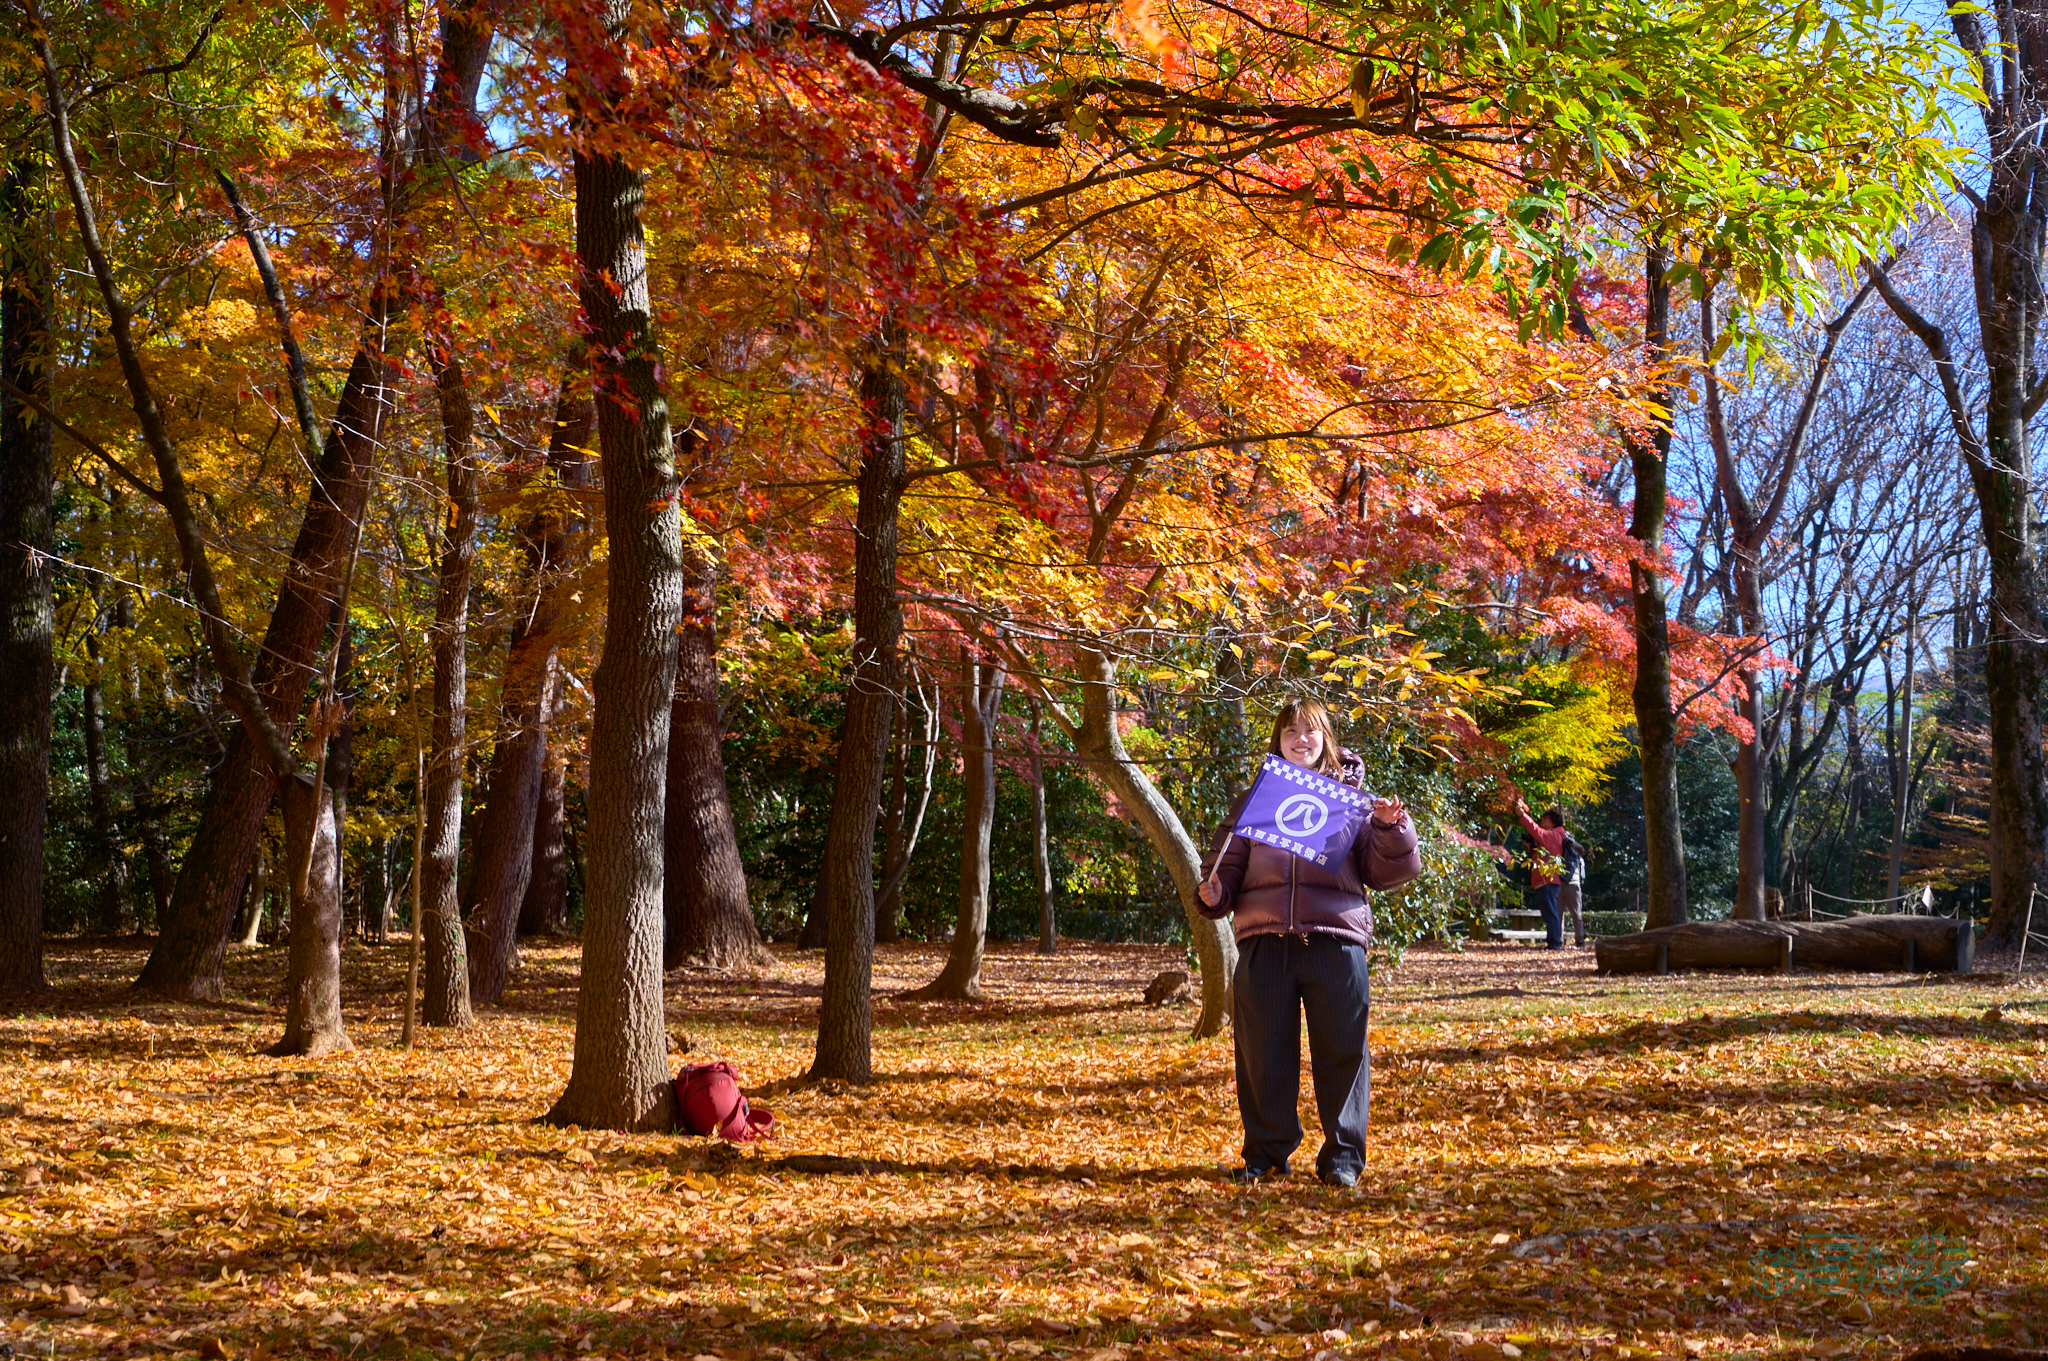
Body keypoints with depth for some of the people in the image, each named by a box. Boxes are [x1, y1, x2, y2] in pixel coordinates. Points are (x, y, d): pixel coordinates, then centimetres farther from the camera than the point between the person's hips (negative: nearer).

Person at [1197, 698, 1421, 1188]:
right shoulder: (1255, 799, 16)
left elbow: (1385, 872, 8)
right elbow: (1230, 866, 16)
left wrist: (1391, 828, -10)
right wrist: (1215, 894, -5)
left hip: (1336, 937, -1)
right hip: (1264, 941, 1)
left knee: (1341, 1051, -1)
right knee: (1263, 1054, 4)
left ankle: (1343, 1156, 9)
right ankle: (1266, 1153, 16)